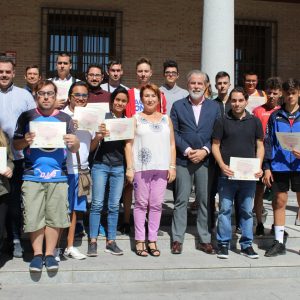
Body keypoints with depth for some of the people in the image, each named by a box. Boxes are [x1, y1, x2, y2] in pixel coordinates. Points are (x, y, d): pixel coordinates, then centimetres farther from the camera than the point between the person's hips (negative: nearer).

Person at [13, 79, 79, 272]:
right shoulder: (27, 117, 6)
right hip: (33, 176, 0)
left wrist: (74, 143, -15)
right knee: (34, 217, 0)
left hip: (58, 176, 1)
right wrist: (25, 141, -15)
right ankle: (37, 254, 16)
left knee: (54, 217, 2)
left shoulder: (65, 118, 8)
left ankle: (50, 254, 16)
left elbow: (75, 150, 8)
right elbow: (16, 144, 7)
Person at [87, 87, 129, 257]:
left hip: (118, 167, 3)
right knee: (97, 204, -3)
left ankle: (111, 242, 13)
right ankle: (93, 241, 4)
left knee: (114, 206, 6)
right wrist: (100, 134, -20)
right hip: (101, 164, -3)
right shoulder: (103, 117, 0)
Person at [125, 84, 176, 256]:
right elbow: (129, 144, 2)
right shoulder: (136, 119, 7)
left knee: (156, 204, 3)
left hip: (161, 168, 2)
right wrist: (129, 168, -6)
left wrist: (172, 166, 3)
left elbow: (172, 145, 13)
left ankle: (152, 240, 12)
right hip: (141, 167, -2)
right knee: (141, 203, 2)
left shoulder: (166, 119, 15)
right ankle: (140, 240, 9)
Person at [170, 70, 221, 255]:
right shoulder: (178, 106, 6)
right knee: (181, 200, 2)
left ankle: (205, 240, 14)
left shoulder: (214, 107, 9)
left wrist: (205, 150, -9)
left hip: (205, 159, 1)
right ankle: (177, 239, 10)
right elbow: (173, 132, 1)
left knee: (205, 201, 5)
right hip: (183, 160, -1)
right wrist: (187, 150, -10)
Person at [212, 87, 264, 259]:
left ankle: (247, 244, 20)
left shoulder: (255, 121, 7)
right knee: (225, 209, 3)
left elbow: (260, 146, 9)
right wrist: (222, 165, -12)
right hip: (228, 174, -2)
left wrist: (259, 167, -5)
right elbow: (215, 145, 3)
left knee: (247, 211, 9)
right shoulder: (223, 121, 3)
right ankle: (223, 243, 14)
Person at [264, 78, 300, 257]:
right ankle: (279, 242, 17)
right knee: (279, 202, 7)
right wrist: (267, 167, 1)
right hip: (279, 166, 1)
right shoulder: (275, 116, 7)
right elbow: (268, 142, 6)